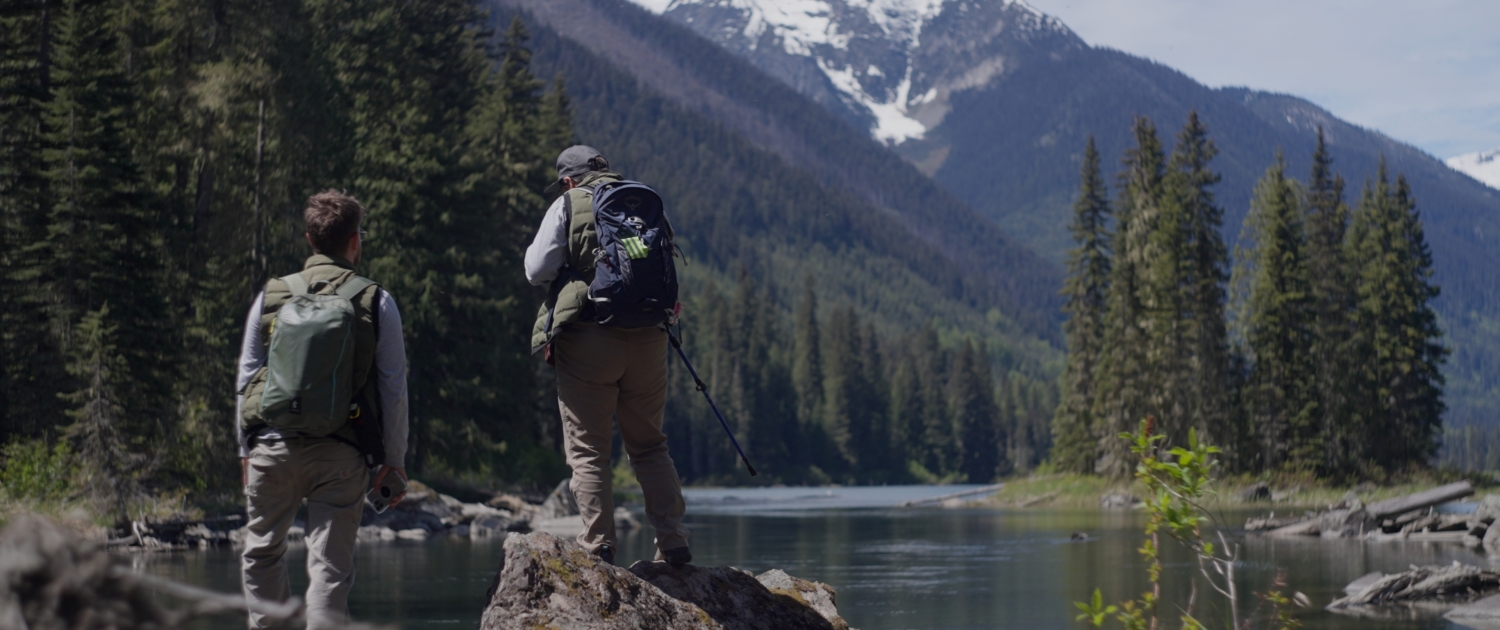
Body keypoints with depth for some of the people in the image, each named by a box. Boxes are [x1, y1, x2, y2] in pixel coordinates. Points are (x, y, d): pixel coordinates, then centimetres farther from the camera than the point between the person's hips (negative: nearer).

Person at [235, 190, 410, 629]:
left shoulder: (271, 296, 6)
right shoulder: (377, 303, 1)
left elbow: (245, 378, 8)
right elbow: (394, 387, 1)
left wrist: (245, 448, 17)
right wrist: (395, 459, 8)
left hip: (273, 446, 1)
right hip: (341, 454, -1)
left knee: (263, 552, 19)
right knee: (330, 567, 1)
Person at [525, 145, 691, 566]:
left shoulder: (569, 205, 1)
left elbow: (537, 271, -2)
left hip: (588, 338, -4)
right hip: (647, 338, 4)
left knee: (588, 450, 2)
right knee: (650, 445, 14)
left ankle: (599, 547, -2)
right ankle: (673, 541, 7)